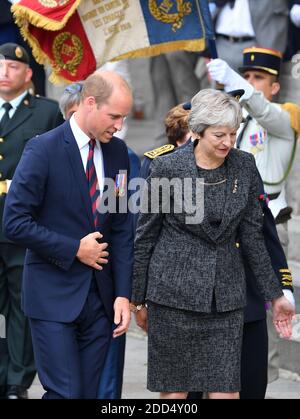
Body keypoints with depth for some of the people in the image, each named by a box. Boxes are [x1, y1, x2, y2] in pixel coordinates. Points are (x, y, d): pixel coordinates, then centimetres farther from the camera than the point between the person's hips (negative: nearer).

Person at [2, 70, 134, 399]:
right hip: (54, 295, -5)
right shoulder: (43, 150, -11)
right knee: (65, 393, -10)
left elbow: (121, 228, 9)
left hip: (100, 297, 5)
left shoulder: (117, 152, 6)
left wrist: (123, 294, 2)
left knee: (89, 393, 7)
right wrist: (74, 249, -12)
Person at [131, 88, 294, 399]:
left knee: (226, 390, -3)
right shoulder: (166, 168, -7)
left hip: (226, 297, 3)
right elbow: (145, 236, 1)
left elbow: (252, 235, 10)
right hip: (174, 292, -3)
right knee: (174, 388, 3)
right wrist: (138, 299, 5)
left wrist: (275, 295, 10)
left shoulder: (244, 167, 3)